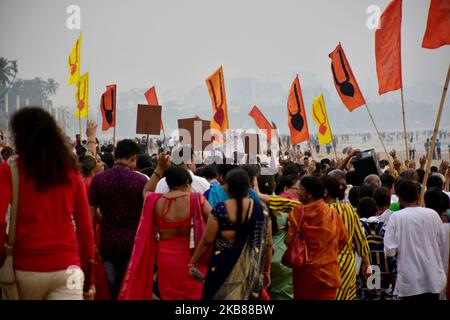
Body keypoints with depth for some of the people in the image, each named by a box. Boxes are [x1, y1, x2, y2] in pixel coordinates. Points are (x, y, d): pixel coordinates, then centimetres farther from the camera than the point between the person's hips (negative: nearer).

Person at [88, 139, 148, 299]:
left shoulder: (98, 179, -3)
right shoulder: (141, 180, -8)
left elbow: (91, 213, -2)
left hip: (108, 242, 2)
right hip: (134, 242, -1)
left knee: (114, 288, 10)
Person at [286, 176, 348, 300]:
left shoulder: (298, 212, -12)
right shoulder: (332, 213, 0)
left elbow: (289, 240, -15)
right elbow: (343, 240, 9)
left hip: (305, 270, -3)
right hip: (328, 270, 3)